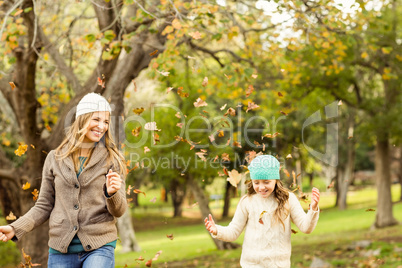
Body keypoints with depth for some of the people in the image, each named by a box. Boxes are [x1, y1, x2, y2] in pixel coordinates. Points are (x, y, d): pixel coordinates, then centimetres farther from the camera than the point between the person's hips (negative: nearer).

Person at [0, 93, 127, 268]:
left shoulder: (112, 160, 2)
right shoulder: (55, 159, 7)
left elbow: (119, 211, 0)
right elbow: (44, 206, 11)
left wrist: (112, 193, -22)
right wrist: (15, 228, -3)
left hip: (99, 247, -2)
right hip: (61, 249, 2)